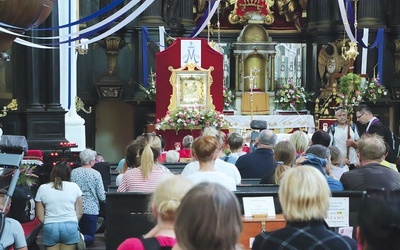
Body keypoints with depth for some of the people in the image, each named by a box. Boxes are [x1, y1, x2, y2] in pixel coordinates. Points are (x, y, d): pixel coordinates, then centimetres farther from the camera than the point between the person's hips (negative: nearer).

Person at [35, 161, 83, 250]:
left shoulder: (42, 188, 6)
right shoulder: (74, 186, 4)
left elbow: (39, 215, 4)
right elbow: (79, 212, 5)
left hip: (50, 227, 1)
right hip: (70, 226, -1)